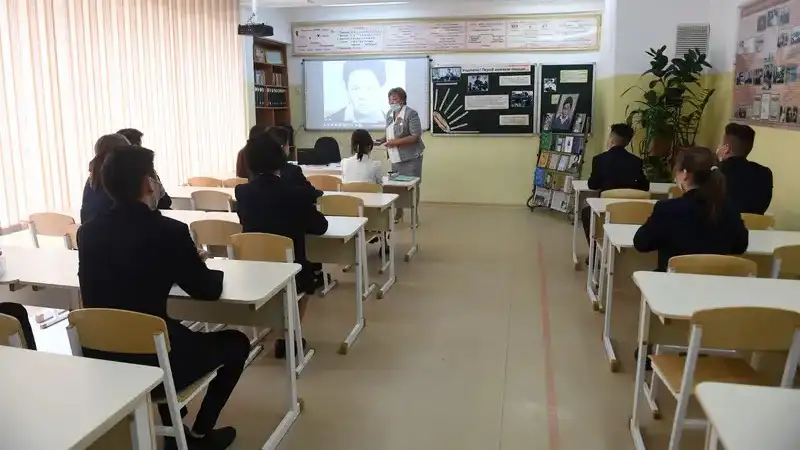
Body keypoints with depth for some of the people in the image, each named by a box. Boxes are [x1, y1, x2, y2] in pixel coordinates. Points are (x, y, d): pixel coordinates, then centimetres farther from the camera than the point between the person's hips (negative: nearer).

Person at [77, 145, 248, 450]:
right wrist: (195, 265, 16)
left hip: (101, 358, 6)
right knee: (236, 342, 18)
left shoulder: (87, 232, 0)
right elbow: (208, 290, -6)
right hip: (153, 361, -6)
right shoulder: (170, 231, -17)